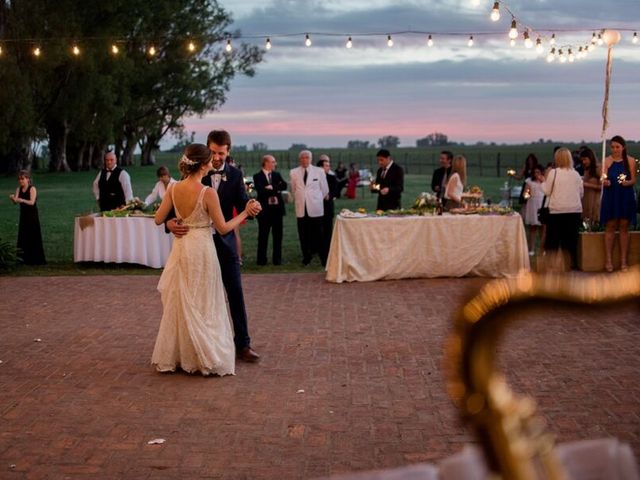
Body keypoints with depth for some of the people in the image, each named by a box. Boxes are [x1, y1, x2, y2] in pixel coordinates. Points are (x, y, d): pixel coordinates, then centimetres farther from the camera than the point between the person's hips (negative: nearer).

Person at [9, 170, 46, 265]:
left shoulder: (32, 189, -8)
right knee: (23, 238, 4)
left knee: (34, 237, -5)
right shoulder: (19, 189, 6)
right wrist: (13, 198, -28)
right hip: (23, 215, 5)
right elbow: (15, 201, -6)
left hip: (32, 216, -5)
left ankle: (37, 260, -1)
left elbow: (32, 202, -20)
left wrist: (22, 200, -36)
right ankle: (26, 259, 9)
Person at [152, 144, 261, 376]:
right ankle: (207, 359, 11)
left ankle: (173, 357, 23)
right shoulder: (208, 193, -18)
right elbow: (223, 228, -13)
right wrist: (246, 212, -3)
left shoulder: (173, 189, -3)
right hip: (201, 250, -5)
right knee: (203, 305, 5)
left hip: (180, 249, 5)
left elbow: (158, 219, 3)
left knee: (179, 303, 16)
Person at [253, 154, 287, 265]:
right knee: (263, 235, 3)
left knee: (278, 235, 5)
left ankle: (277, 258, 12)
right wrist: (276, 190, -15)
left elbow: (284, 186, -3)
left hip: (277, 207, 4)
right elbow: (260, 190, -17)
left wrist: (272, 187, -18)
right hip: (264, 209, -4)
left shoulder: (277, 175, 12)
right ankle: (261, 259, 10)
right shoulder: (257, 176, -2)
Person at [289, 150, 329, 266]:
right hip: (301, 208, 2)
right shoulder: (293, 172, 5)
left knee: (318, 234, -3)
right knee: (303, 235, 3)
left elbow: (324, 189, 10)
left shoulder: (319, 171, 1)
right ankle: (306, 258, 13)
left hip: (315, 208, -2)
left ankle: (323, 259, 3)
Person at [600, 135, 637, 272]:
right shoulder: (607, 161, 0)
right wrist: (605, 182, -26)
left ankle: (624, 260, 11)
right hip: (610, 197, -1)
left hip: (626, 197, 1)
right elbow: (604, 180, -4)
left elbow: (633, 180, 2)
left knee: (624, 228, 5)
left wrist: (628, 182, -19)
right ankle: (608, 260, 6)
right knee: (610, 227, 2)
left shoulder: (630, 160, 2)